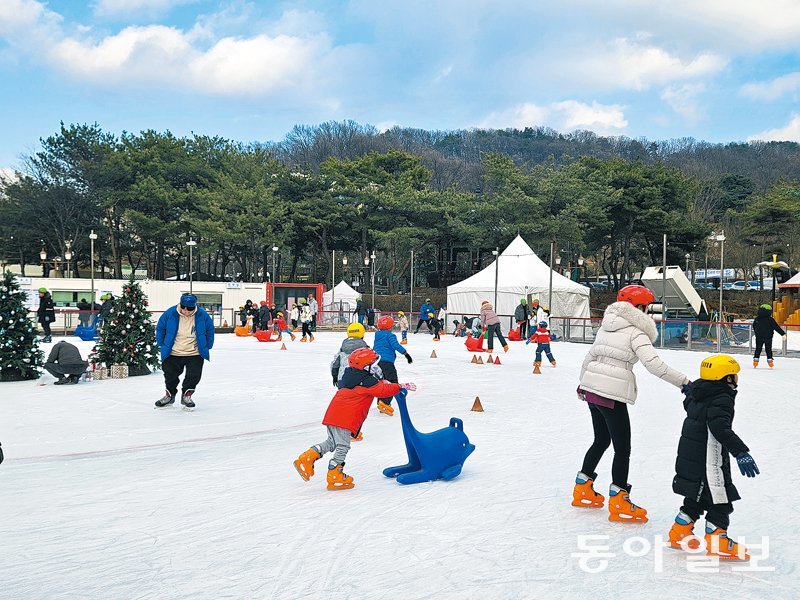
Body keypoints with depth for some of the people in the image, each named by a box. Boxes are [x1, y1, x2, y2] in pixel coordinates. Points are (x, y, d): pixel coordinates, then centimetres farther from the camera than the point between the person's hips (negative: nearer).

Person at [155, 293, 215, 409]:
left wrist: (207, 346, 5)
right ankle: (169, 395, 33)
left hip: (195, 354, 0)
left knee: (194, 375, -2)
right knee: (170, 375, 10)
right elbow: (160, 328, 3)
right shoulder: (170, 313, -14)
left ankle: (187, 396, 20)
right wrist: (162, 344, 5)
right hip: (173, 354, 1)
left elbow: (210, 331, 4)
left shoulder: (202, 315, -13)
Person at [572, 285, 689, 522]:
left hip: (591, 388, 8)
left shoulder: (606, 327, 13)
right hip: (612, 395, -8)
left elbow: (590, 357, 19)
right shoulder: (636, 332, -8)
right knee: (622, 448, 2)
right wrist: (683, 381, -16)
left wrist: (583, 383, 30)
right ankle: (618, 503, 7)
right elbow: (654, 364, -20)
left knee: (601, 440, 23)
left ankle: (583, 490, 31)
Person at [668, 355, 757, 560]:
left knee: (697, 496, 20)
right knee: (719, 497, 1)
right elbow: (721, 429, -33)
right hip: (708, 460, -9)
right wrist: (741, 453, -39)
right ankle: (716, 541, 6)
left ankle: (680, 532, 26)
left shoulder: (697, 392, 6)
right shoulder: (722, 399, -20)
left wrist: (689, 389, 51)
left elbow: (688, 403, 30)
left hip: (689, 454, 9)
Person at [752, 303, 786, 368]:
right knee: (768, 349, 7)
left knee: (758, 349, 9)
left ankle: (755, 359, 2)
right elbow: (777, 327, -8)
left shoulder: (756, 319, 2)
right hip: (768, 338, -2)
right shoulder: (770, 319, -10)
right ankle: (769, 360, 4)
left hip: (759, 337, 2)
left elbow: (754, 327, 15)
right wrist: (783, 333, -3)